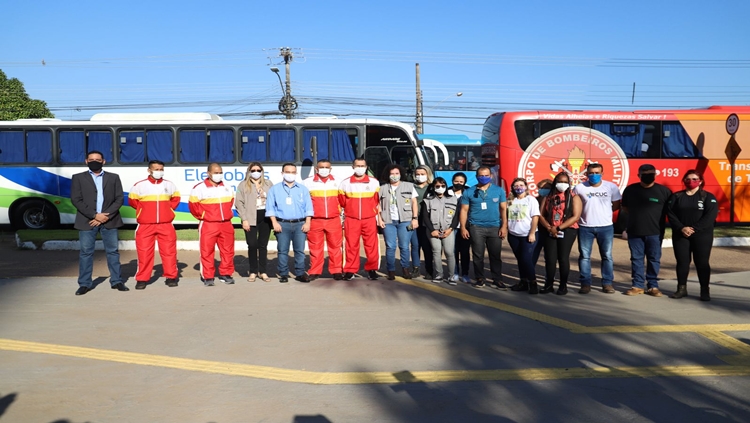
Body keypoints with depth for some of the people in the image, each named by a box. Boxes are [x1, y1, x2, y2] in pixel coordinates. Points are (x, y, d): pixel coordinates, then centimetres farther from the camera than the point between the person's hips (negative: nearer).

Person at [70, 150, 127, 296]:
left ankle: (116, 281, 14)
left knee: (113, 251, 5)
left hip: (109, 221, 1)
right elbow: (76, 200, -3)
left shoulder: (113, 177, 9)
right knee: (86, 252, 2)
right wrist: (94, 215, -13)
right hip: (87, 221, -1)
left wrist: (106, 216, -11)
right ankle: (85, 284, 9)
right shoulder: (78, 178, 6)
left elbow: (120, 198, 2)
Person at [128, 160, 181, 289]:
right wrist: (143, 210, 3)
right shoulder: (139, 185, -2)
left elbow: (176, 198, 19)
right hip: (145, 225, -1)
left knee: (169, 251, 2)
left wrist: (168, 208, 7)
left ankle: (171, 277, 11)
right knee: (144, 252, 1)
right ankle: (142, 279, 9)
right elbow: (132, 200, 8)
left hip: (166, 225, 2)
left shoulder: (169, 185, 6)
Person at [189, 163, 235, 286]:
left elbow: (231, 201, 24)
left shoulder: (227, 188, 10)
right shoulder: (200, 188, -7)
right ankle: (207, 277, 5)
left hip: (226, 224, 4)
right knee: (207, 252, -2)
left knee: (228, 251, 7)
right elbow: (193, 204, -5)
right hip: (208, 225, -4)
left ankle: (225, 274, 18)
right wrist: (202, 216, -3)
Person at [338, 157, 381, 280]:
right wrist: (352, 207, 9)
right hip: (351, 219, 0)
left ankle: (372, 269, 11)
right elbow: (342, 201, 12)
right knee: (351, 246, 2)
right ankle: (350, 270, 7)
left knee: (371, 245, 1)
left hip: (370, 219, 0)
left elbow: (378, 201, 9)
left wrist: (378, 215, 7)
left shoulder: (374, 182, 6)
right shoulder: (345, 183, 5)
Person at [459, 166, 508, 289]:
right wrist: (463, 227, -2)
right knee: (478, 255, 5)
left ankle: (497, 279, 12)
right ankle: (480, 278, 16)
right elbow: (464, 210, 5)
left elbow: (503, 209, 5)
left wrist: (504, 226, -3)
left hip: (495, 227, 0)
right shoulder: (469, 192, 4)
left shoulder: (499, 190, 5)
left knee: (495, 255, 4)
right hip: (476, 227, 0)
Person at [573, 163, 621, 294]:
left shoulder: (611, 187, -3)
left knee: (607, 256, 6)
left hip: (606, 227, 0)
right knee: (584, 256, 3)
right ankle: (585, 284, 12)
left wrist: (604, 210, -1)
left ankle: (607, 283, 15)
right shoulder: (579, 188, -5)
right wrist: (585, 212, -2)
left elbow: (617, 205, 7)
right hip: (585, 227, 0)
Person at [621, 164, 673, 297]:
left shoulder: (663, 190, -2)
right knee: (636, 259, 7)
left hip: (655, 232, -2)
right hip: (634, 231, 2)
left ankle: (653, 286, 15)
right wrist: (637, 214, 3)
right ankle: (637, 285, 15)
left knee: (654, 259, 5)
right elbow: (625, 208, 16)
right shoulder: (630, 189, 4)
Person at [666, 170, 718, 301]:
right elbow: (671, 214, -1)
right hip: (681, 235, 2)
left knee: (702, 262, -1)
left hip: (702, 235, -2)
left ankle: (705, 291, 4)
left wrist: (694, 229, -17)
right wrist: (681, 228, -15)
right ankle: (682, 288, 13)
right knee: (682, 261, 4)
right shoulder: (676, 196, 9)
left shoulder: (708, 197, 3)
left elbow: (710, 215, -9)